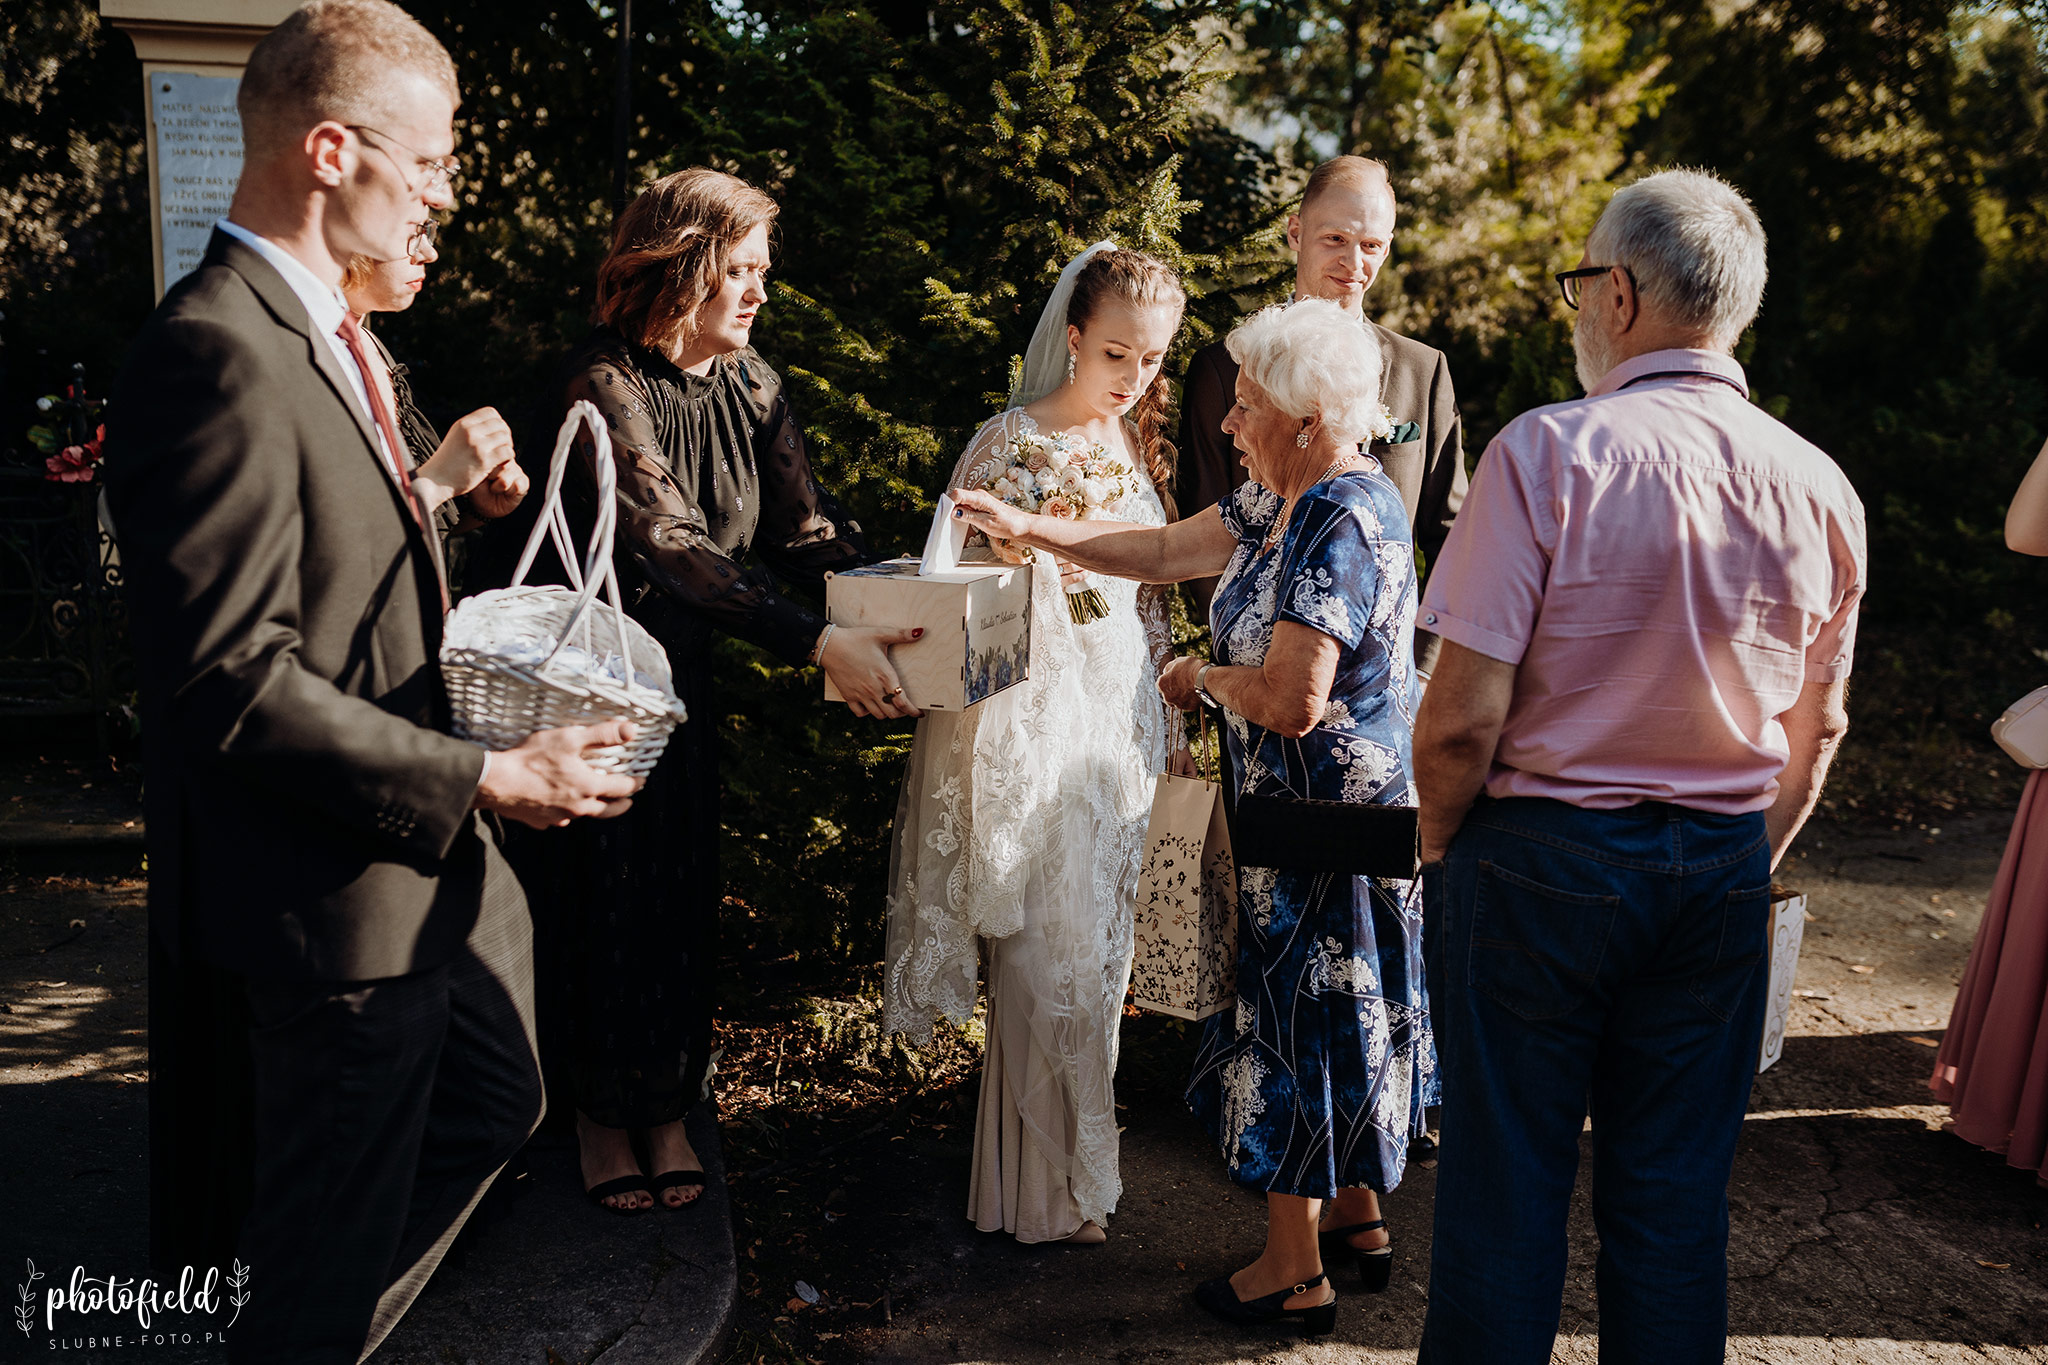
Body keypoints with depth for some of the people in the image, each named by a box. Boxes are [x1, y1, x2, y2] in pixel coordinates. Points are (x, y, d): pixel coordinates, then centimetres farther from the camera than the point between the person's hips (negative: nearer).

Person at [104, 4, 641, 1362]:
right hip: (335, 900, -10)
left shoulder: (326, 334, 10)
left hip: (439, 863, 10)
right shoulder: (217, 356, -23)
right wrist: (483, 779, -23)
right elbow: (230, 686, -27)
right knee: (338, 1234, 11)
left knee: (495, 1106, 27)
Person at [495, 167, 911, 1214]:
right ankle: (600, 1112, 25)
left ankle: (666, 1107, 27)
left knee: (680, 894, 9)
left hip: (679, 676, 5)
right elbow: (668, 540, -33)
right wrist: (816, 643, -40)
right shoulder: (603, 382, -21)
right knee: (597, 894, 4)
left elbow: (806, 529, -5)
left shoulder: (748, 386, 0)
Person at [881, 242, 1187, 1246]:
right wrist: (1034, 535, -26)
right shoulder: (1010, 443, -9)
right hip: (1034, 719, -6)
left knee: (1099, 946, 13)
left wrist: (1164, 719, 19)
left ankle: (1079, 1152, 31)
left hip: (1121, 716, 6)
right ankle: (1048, 1187, 15)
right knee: (1048, 956, -1)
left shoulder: (1132, 442, 11)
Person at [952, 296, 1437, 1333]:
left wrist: (1205, 676, -11)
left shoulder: (1342, 525, -24)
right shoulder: (1288, 501, 8)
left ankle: (1294, 1272, 18)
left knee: (1299, 1021, 2)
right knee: (1334, 1015, 20)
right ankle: (1358, 1215, 37)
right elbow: (1165, 551, 14)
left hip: (1323, 814, -10)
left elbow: (1292, 701, -30)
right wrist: (1026, 529, 10)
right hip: (1317, 810, 10)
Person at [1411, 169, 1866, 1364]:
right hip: (1722, 873, 5)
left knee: (1507, 1188, 10)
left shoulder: (1549, 452, -16)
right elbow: (1818, 729, 10)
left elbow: (1464, 717, -18)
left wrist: (1440, 845, 0)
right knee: (1676, 1199, 16)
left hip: (1537, 860, -5)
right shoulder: (1822, 488, 1)